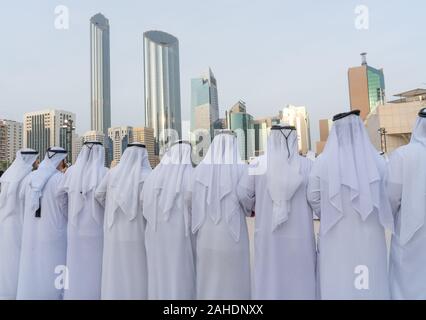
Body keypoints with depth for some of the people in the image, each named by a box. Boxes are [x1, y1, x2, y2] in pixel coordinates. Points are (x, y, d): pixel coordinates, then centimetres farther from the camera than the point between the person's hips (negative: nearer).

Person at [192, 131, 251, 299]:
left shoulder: (200, 169, -3)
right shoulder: (241, 169, -7)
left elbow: (194, 202, -3)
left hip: (206, 235, 2)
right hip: (232, 235, -2)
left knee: (208, 279, 15)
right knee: (233, 279, 12)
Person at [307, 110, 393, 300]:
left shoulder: (322, 162, -9)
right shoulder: (377, 161, -5)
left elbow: (313, 198, -4)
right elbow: (389, 197, 0)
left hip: (336, 236, -1)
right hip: (369, 235, 1)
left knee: (337, 282, 10)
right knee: (370, 281, 15)